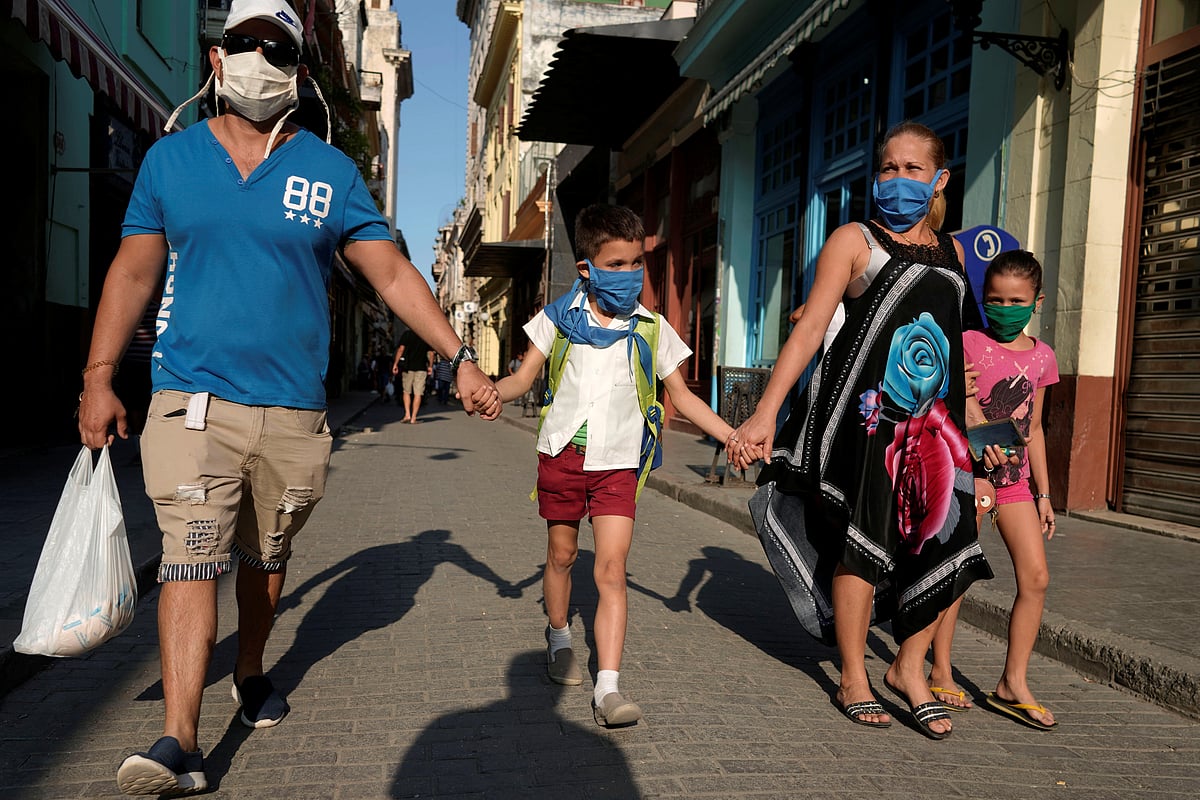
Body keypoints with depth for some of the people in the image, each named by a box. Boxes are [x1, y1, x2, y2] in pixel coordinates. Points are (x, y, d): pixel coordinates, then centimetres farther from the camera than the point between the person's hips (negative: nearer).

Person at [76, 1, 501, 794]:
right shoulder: (170, 158, 7)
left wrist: (461, 358, -5)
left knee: (265, 559, 14)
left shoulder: (331, 172, 4)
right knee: (191, 559, -10)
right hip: (192, 400, -1)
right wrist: (99, 377, 4)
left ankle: (251, 672, 37)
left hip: (292, 409, 1)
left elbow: (394, 273, 2)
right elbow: (133, 272, 10)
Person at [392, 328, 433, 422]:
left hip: (408, 367, 0)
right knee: (418, 394, 1)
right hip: (421, 368, 0)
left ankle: (407, 414, 2)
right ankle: (413, 418, -2)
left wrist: (395, 364, -4)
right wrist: (430, 366, 15)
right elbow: (431, 353, 5)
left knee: (406, 391, 14)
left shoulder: (407, 334, 0)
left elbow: (401, 349, -7)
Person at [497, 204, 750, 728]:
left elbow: (682, 397, 8)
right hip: (562, 452, 1)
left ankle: (608, 688, -11)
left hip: (618, 462, -1)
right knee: (561, 554, 14)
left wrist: (734, 436, -2)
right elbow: (524, 377, 3)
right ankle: (559, 639, 41)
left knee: (612, 569, -10)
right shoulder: (559, 318, 2)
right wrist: (488, 390, -19)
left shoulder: (651, 329, 2)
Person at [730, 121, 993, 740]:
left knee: (950, 545, 0)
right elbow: (810, 328, -9)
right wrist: (765, 412, -18)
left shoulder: (952, 251, 16)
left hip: (933, 420, 5)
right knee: (862, 542, -1)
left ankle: (909, 668, 22)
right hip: (865, 414, -5)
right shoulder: (854, 241, -1)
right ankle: (853, 678, 18)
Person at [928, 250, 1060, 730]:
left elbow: (1033, 428, 14)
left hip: (1013, 477, 5)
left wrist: (1044, 493, 15)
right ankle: (941, 672, 16)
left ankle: (1013, 683, 8)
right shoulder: (968, 343, -6)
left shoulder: (1041, 356, 8)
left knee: (1036, 577, -2)